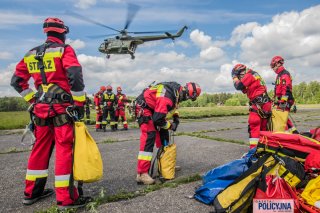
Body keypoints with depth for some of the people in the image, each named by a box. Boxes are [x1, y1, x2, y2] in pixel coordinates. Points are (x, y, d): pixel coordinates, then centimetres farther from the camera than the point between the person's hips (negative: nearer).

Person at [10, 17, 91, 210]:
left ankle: (32, 192, 27)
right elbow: (75, 76, -17)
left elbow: (17, 81, 16)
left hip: (41, 108, 7)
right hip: (61, 107, -6)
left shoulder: (31, 54, 15)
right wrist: (80, 103, -11)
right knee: (65, 149, -4)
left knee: (40, 148, 16)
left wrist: (33, 99, 18)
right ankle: (66, 198, 0)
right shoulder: (64, 50, -4)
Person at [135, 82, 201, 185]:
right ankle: (142, 174, -19)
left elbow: (173, 104, 16)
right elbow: (158, 119, -33)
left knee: (163, 135, 10)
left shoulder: (176, 89, -6)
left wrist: (176, 116, 5)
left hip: (153, 107, 10)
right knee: (149, 137, -20)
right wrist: (170, 125, -16)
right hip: (144, 107, -10)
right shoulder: (167, 97, -34)